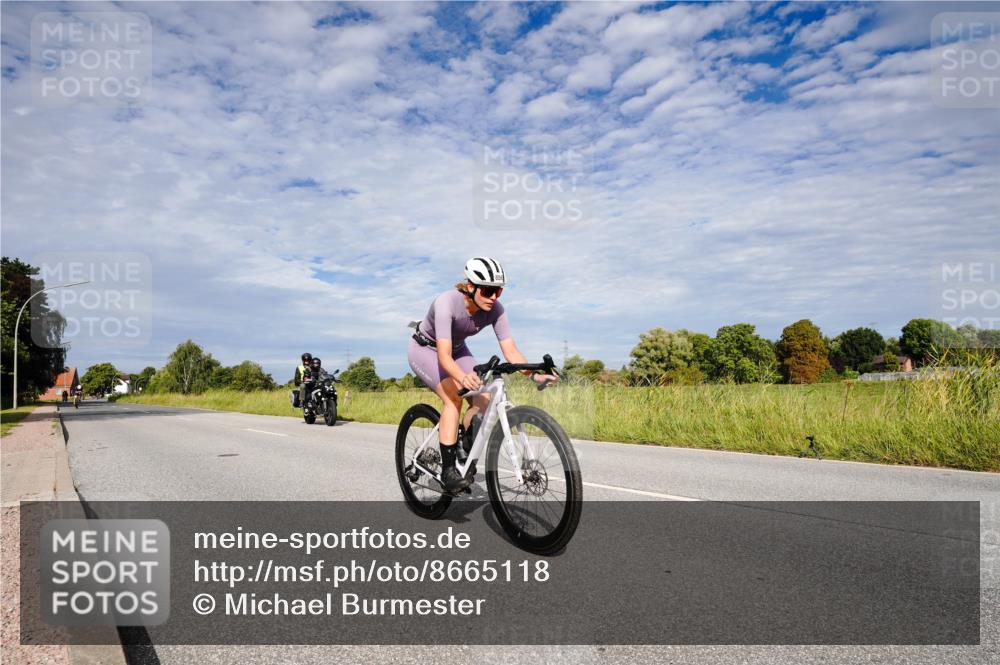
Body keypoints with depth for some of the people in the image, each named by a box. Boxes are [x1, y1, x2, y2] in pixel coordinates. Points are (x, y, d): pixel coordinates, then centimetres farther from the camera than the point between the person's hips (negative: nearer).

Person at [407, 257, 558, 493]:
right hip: (425, 349, -5)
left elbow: (510, 351, -26)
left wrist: (534, 374, -43)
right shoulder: (447, 303, -37)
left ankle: (464, 453, 9)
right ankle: (448, 471, -19)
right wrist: (463, 378, -64)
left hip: (457, 349, 5)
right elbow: (443, 355, -45)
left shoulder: (495, 310, -23)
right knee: (454, 397, -27)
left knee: (483, 400, -15)